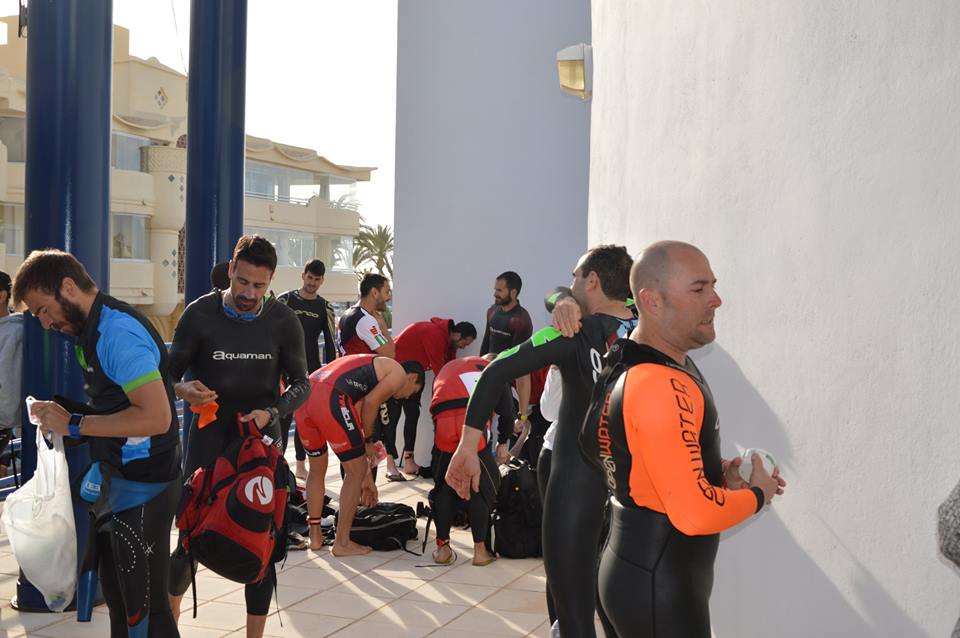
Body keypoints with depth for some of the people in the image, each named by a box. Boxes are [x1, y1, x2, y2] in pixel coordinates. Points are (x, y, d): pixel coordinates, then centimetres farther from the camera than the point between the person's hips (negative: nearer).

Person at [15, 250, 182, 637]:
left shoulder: (118, 332, -20)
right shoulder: (93, 329, 11)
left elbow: (156, 417, -28)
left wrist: (74, 424, -21)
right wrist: (62, 412, 3)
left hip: (142, 488, -10)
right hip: (115, 481, 10)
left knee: (144, 606, -2)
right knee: (116, 595, 21)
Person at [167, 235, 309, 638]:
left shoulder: (283, 322, -3)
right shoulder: (200, 314, -7)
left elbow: (301, 384, 2)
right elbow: (169, 374, -1)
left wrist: (272, 412, -17)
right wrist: (184, 389, -25)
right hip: (209, 439, -1)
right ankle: (171, 604, 33)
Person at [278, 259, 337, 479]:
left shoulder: (324, 308, 6)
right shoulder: (285, 300, 0)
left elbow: (330, 343, 8)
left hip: (311, 370, 3)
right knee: (283, 417, -7)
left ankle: (301, 465, 16)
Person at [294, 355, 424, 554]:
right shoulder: (399, 372, 13)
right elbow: (371, 403, -4)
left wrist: (367, 477, 41)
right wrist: (369, 441, 12)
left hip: (304, 395, 9)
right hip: (330, 398, -9)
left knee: (316, 469, 25)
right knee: (356, 472, 7)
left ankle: (315, 536, 32)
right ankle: (342, 543, 12)